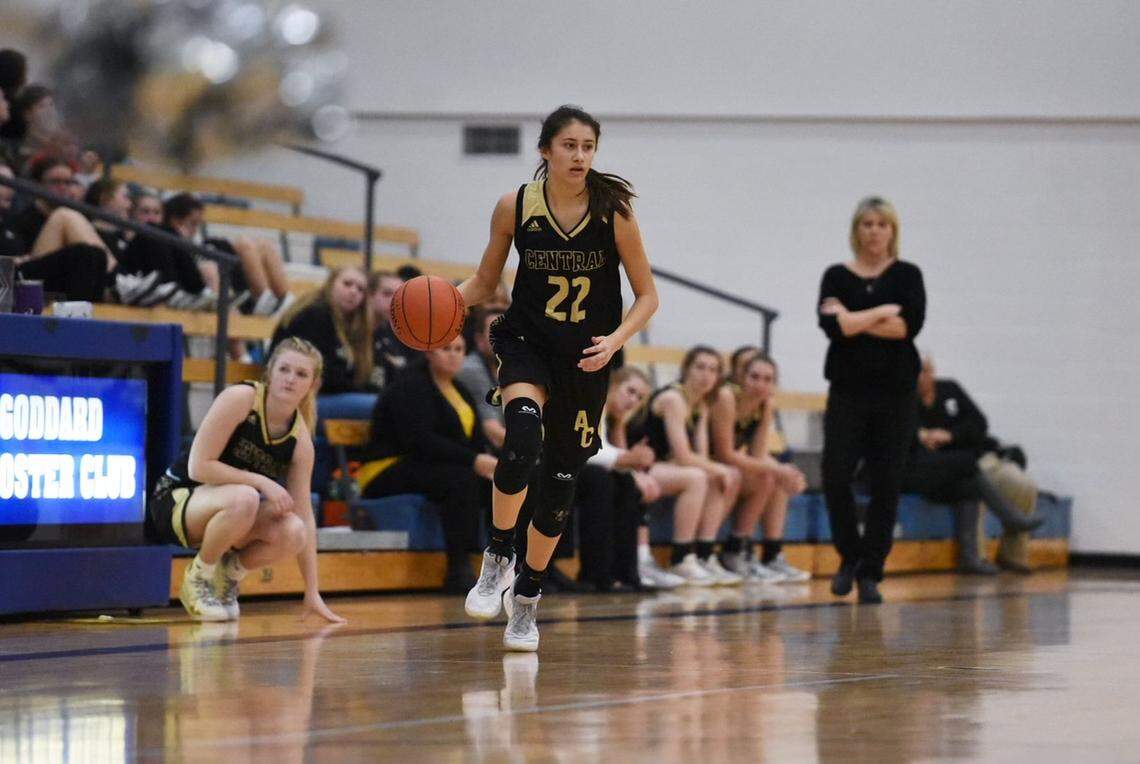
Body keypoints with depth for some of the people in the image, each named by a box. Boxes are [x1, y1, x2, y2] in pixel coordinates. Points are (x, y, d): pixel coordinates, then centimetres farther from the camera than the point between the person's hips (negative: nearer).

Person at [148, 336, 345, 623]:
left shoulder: (300, 439, -4)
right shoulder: (240, 399, -19)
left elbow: (304, 516, -1)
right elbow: (198, 467, -22)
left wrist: (312, 592, -3)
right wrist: (261, 482, -25)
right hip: (176, 500, -5)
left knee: (292, 532, -24)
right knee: (243, 498, -37)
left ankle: (228, 575, 4)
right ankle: (199, 577, -13)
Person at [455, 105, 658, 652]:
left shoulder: (613, 211, -9)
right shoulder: (515, 207, -6)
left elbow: (647, 296, -2)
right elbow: (485, 283, 7)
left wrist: (615, 339, -20)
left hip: (586, 359, 1)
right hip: (526, 342, -1)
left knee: (561, 476, 8)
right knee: (522, 438, -31)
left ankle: (527, 596, 27)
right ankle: (498, 557, -12)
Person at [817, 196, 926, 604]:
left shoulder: (907, 275, 6)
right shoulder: (837, 276, 6)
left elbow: (910, 324, -12)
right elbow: (833, 326, -11)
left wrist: (855, 321, -10)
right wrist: (882, 312, -9)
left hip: (895, 391, 0)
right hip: (848, 390, 0)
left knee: (886, 485, 0)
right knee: (835, 477, -10)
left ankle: (870, 572, 8)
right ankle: (850, 556, 12)